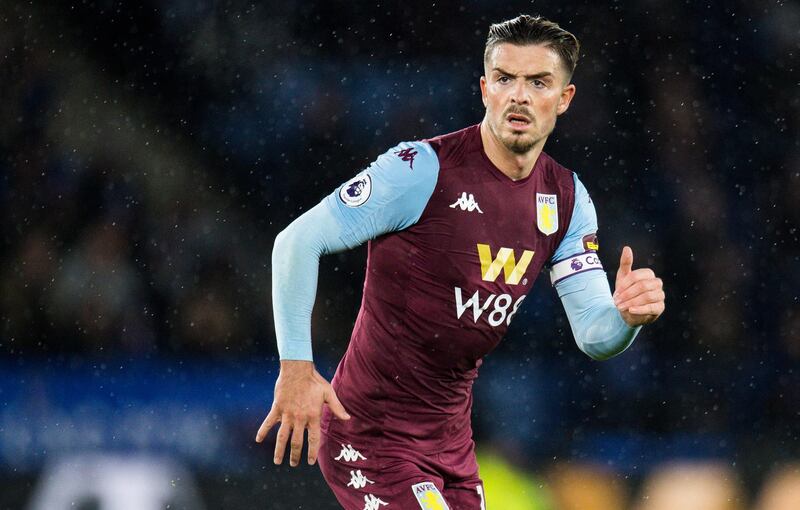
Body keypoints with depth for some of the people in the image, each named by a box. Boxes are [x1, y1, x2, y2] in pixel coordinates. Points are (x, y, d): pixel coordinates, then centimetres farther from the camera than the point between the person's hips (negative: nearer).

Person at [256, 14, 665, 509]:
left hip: (451, 441, 7)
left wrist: (627, 317, -21)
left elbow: (593, 335, 3)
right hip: (369, 432, -7)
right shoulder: (422, 168, -16)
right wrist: (296, 366, -21)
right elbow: (298, 242, -15)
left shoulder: (567, 199, 4)